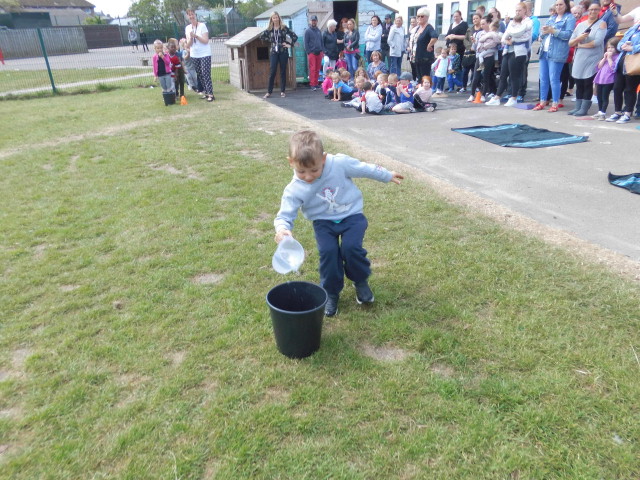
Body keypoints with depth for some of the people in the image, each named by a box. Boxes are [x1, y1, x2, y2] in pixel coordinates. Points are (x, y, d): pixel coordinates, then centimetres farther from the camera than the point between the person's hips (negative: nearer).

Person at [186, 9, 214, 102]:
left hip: (205, 54, -5)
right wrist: (191, 37, -15)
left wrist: (196, 36, -21)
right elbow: (188, 45, 3)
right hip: (194, 55, 5)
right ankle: (205, 92, 13)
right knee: (200, 75, 6)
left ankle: (210, 94, -11)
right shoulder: (187, 28, 6)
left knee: (206, 74, -11)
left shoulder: (202, 25, -7)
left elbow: (206, 41, -13)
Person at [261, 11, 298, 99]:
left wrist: (290, 44, -5)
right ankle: (269, 91, 0)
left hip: (283, 52, -1)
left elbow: (295, 36, -1)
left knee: (283, 71, 3)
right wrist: (270, 40, 8)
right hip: (273, 52, 1)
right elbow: (262, 37, 16)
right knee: (272, 71, -4)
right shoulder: (269, 29, 6)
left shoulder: (284, 28, 0)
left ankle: (282, 91, 10)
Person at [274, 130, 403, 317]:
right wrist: (282, 229, -45)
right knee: (328, 251, -22)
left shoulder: (340, 163, -20)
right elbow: (284, 216, -20)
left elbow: (364, 169, -4)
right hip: (324, 222, 1)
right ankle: (331, 293, 3)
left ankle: (361, 282, 9)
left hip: (352, 215, 0)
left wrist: (387, 176, 11)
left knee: (350, 247, -23)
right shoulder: (294, 190, -20)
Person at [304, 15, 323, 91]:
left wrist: (322, 51, 10)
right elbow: (306, 43, -4)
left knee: (317, 69, 6)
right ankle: (312, 84, -9)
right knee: (312, 69, -9)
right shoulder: (308, 31, -1)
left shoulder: (319, 31, 16)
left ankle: (316, 83, 14)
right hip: (311, 53, -5)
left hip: (319, 53, 5)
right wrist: (308, 52, -11)